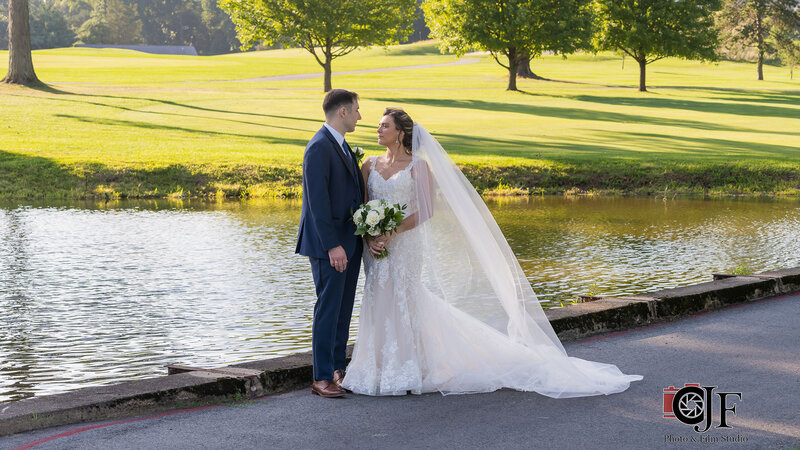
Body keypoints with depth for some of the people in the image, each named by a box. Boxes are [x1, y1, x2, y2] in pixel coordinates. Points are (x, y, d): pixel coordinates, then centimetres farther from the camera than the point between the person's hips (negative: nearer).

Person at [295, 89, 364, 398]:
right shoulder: (319, 148, -15)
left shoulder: (342, 146, 16)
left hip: (349, 242, 9)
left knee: (344, 309, 12)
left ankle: (338, 369, 19)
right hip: (328, 244, -9)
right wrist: (332, 245, -22)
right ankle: (322, 378, -1)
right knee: (328, 309, -6)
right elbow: (318, 201, -20)